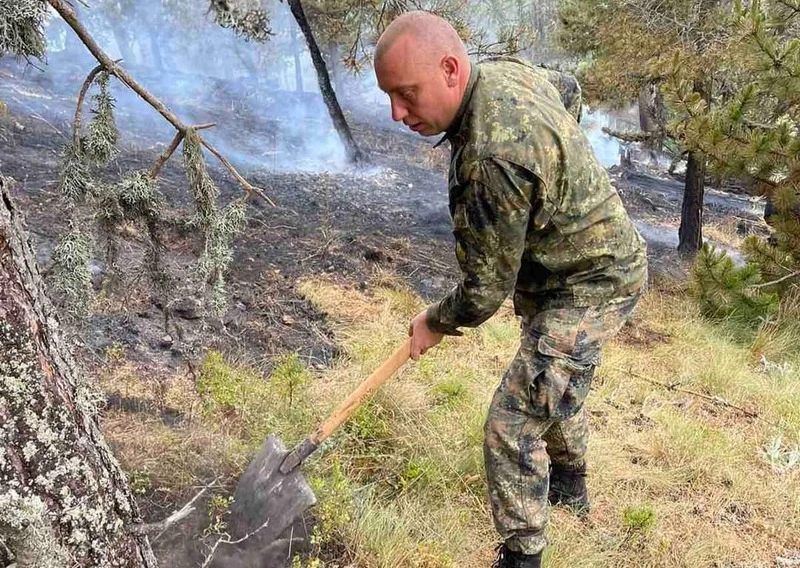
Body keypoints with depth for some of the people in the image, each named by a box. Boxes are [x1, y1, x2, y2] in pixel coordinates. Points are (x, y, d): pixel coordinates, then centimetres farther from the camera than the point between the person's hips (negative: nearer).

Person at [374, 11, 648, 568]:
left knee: (514, 425, -10)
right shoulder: (508, 68, -8)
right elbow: (568, 96, 17)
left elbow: (487, 290, -26)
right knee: (560, 385, 29)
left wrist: (435, 324, -5)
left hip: (589, 287, -10)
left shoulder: (494, 157, -36)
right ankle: (570, 483, 54)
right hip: (601, 261, 10)